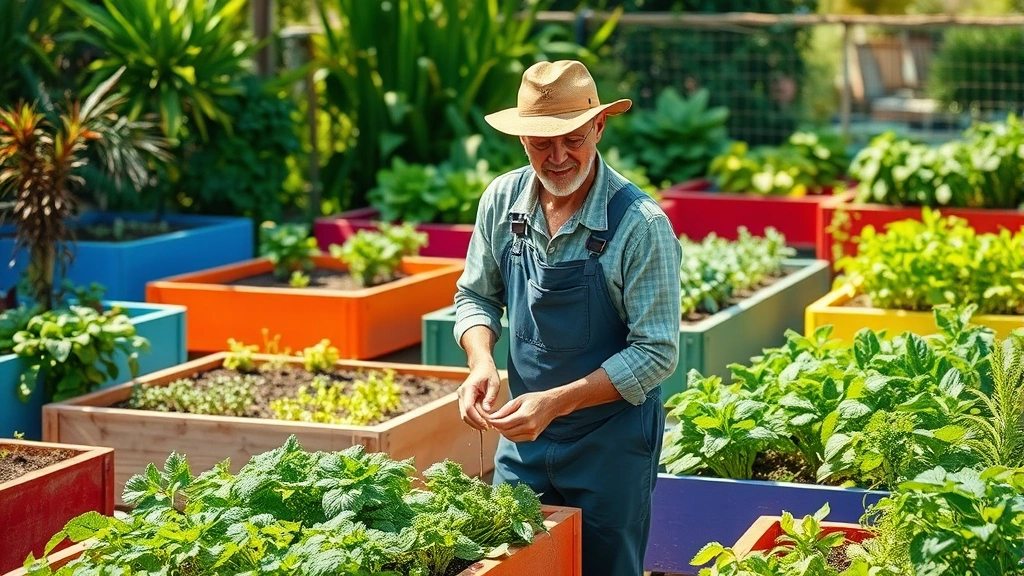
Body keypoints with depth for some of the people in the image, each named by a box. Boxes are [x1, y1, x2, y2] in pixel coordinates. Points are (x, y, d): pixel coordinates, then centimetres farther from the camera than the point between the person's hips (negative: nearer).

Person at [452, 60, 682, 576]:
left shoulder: (639, 224, -20)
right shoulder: (502, 201, -5)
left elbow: (656, 353, -19)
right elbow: (476, 296, 9)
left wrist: (557, 402, -26)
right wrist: (481, 362, -12)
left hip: (611, 441, -4)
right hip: (522, 433, 4)